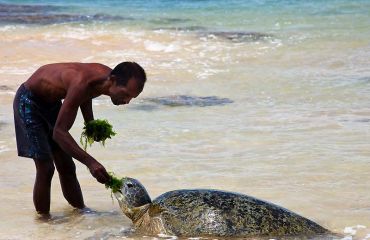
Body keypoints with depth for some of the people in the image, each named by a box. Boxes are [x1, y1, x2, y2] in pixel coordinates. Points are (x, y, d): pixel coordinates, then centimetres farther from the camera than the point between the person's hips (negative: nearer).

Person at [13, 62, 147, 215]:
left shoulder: (107, 74, -14)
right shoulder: (82, 84, -38)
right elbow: (58, 132, -37)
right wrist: (90, 162, -44)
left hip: (51, 101, 8)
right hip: (29, 101, -8)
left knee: (67, 168, 11)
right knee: (46, 169, -13)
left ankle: (81, 211, 23)